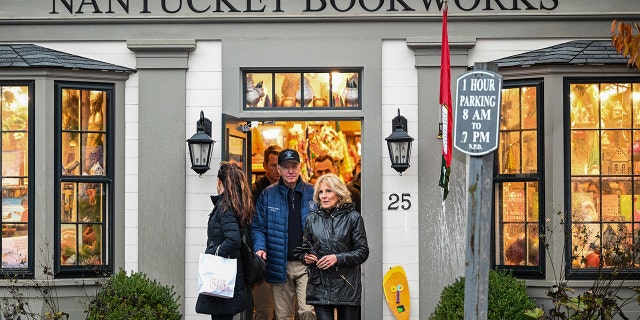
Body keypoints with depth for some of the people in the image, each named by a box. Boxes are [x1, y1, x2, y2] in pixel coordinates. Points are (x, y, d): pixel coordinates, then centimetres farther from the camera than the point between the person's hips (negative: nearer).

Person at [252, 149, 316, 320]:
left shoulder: (312, 193, 5)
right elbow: (258, 227, 7)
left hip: (306, 263, -1)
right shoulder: (268, 195, 6)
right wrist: (260, 248, -11)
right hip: (279, 266, 1)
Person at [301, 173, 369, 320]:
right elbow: (306, 249, 19)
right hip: (320, 286, 2)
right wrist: (305, 257, -4)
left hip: (347, 286, -1)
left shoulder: (353, 218, 1)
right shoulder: (312, 219, 10)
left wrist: (338, 258, -14)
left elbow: (363, 252, -1)